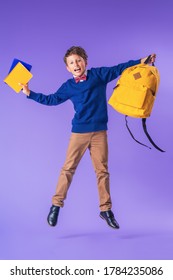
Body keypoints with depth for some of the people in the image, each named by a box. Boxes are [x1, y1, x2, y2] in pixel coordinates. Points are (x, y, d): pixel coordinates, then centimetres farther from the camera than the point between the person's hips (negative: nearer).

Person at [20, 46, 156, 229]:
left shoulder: (98, 74, 4)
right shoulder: (68, 87, 7)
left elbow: (119, 69, 6)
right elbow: (51, 100, 16)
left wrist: (141, 61, -2)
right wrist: (29, 93, 14)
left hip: (99, 132, 0)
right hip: (79, 132, 1)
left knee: (102, 170, 3)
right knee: (68, 168, 1)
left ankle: (106, 209, 14)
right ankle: (56, 205, 13)